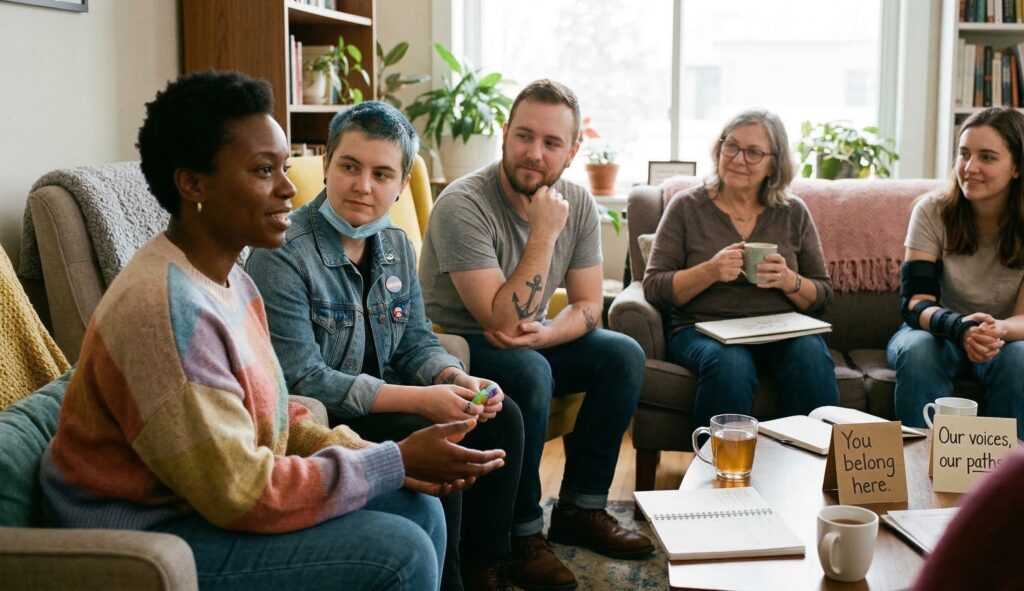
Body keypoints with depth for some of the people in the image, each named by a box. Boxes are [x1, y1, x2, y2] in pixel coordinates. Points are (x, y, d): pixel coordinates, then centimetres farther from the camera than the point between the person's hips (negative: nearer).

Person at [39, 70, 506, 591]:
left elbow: (268, 412, 11)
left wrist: (376, 455, -4)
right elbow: (241, 493, -25)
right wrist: (395, 461, -20)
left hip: (212, 494, 10)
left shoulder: (227, 278, 6)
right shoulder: (165, 308, -26)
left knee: (418, 509, 6)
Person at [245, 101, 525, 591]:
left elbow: (416, 342, 8)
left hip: (380, 396, 8)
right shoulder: (282, 256, -22)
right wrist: (419, 399, -29)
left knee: (500, 419, -2)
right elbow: (300, 380, -26)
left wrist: (460, 381, -15)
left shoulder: (396, 246, 3)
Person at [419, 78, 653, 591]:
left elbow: (588, 306, 0)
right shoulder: (463, 206, -25)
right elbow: (502, 322, -29)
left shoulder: (577, 204, -4)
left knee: (623, 355, -10)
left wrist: (544, 333, -22)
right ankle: (522, 533, -17)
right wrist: (544, 233, -31)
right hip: (454, 347, -7)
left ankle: (580, 509, 2)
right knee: (529, 371, -34)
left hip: (529, 343, 7)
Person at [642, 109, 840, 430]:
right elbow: (654, 288, 1)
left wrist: (790, 281, -9)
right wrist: (710, 271, -15)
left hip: (781, 332, 2)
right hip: (703, 329, -2)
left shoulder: (793, 212, 13)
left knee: (812, 357, -31)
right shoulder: (687, 207, 7)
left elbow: (822, 297, 14)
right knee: (729, 364, -35)